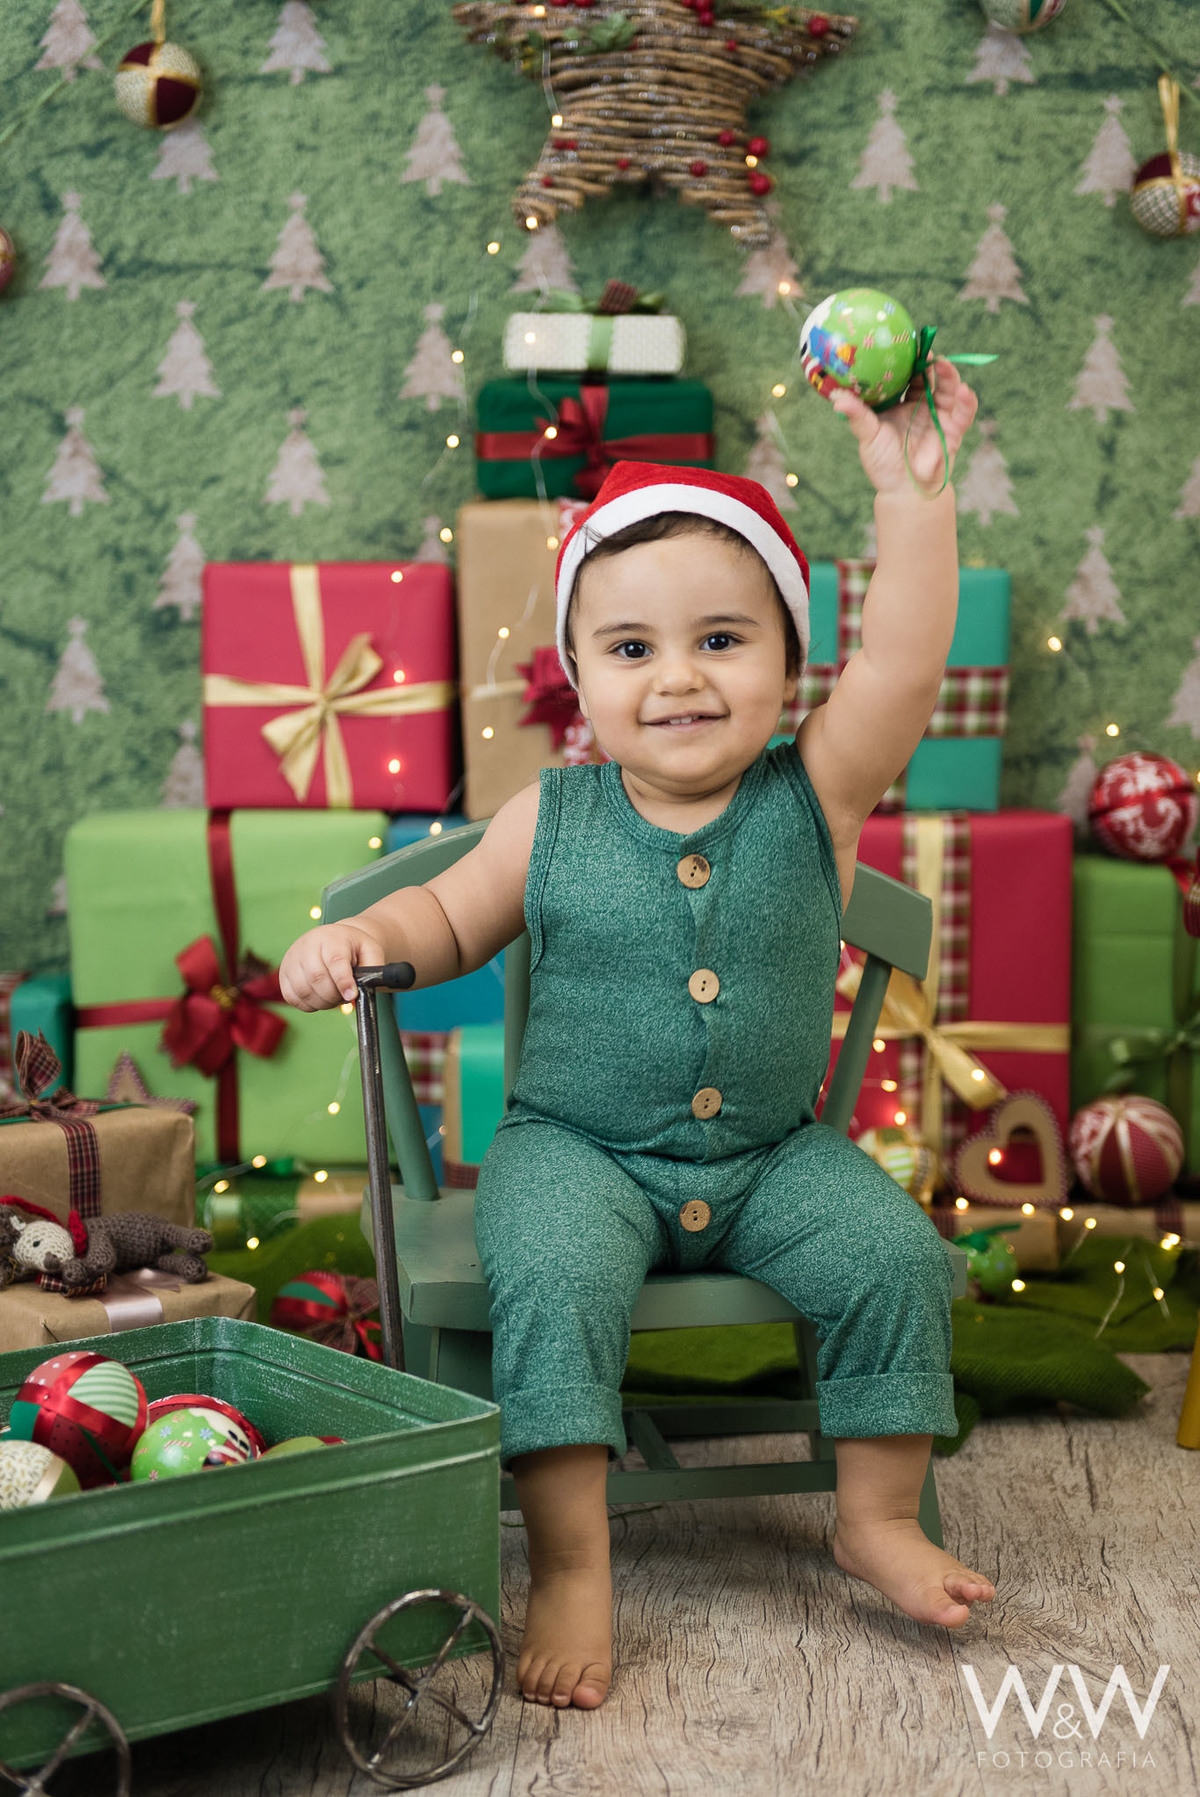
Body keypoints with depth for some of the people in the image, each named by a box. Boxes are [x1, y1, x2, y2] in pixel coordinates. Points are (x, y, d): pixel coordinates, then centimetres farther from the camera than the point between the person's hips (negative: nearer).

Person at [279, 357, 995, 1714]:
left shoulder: (813, 798, -4)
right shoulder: (553, 821, -3)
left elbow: (903, 664, -18)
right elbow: (449, 916, 11)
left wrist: (913, 494, -27)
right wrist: (358, 935, -10)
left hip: (773, 1154, 1)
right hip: (580, 1150, -1)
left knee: (895, 1252, -18)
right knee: (554, 1276, -29)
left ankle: (879, 1520, 3)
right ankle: (572, 1567, -19)